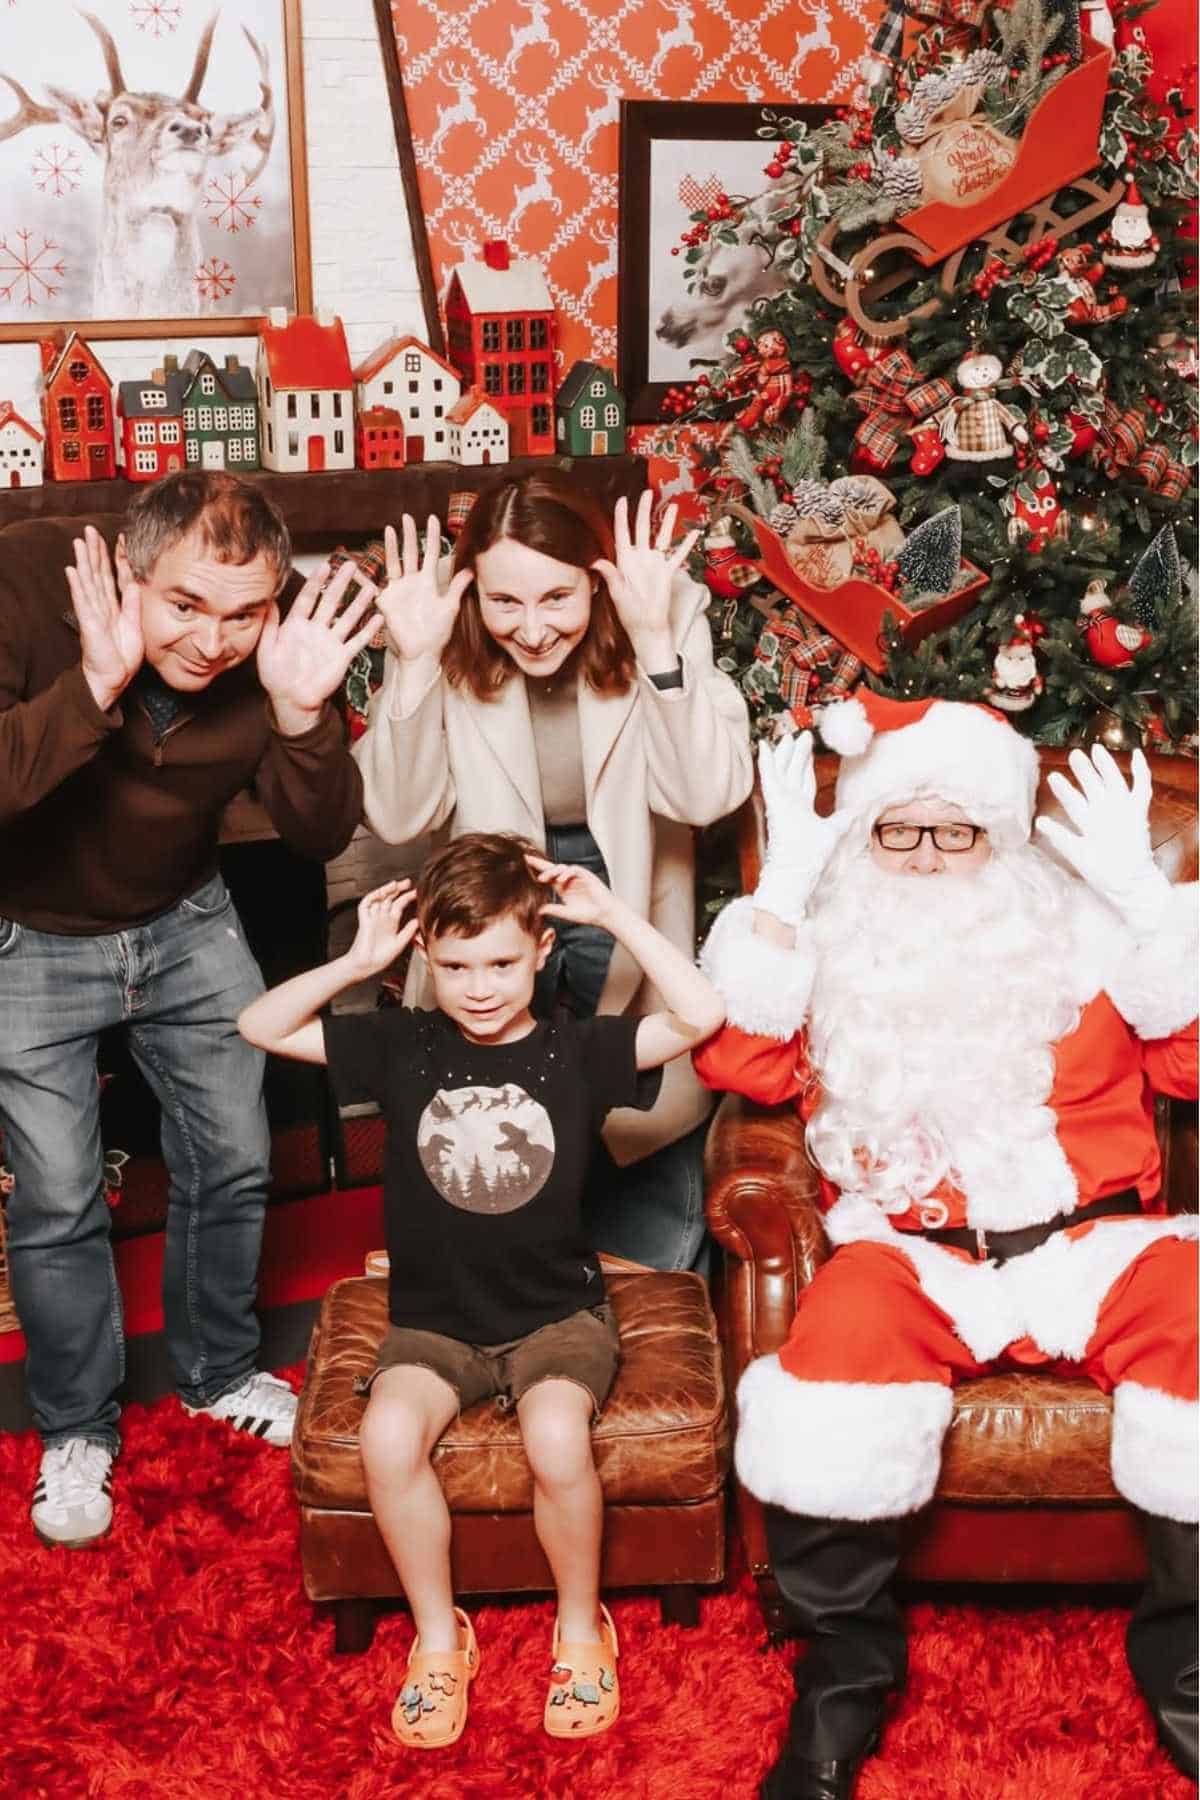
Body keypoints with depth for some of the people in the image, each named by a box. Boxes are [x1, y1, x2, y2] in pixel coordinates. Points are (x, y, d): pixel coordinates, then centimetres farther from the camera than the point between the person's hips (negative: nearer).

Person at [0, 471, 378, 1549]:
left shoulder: (276, 649, -22)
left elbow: (322, 836, -18)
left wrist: (300, 713, -36)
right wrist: (95, 685, -51)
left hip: (185, 922, 3)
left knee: (233, 1159, 12)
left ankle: (218, 1373, 38)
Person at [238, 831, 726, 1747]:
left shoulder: (577, 1049, -5)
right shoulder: (401, 1045, 1)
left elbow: (702, 1016, -19)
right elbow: (260, 1028, -1)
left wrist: (615, 913, -19)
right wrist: (357, 962, -12)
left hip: (557, 1311, -2)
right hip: (434, 1318, 2)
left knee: (558, 1439, -30)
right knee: (388, 1436, -27)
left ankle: (582, 1627, 0)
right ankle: (438, 1635, -1)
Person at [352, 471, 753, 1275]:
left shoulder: (668, 614, -16)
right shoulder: (452, 643, -13)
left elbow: (705, 795, -23)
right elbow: (400, 818, -15)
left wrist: (655, 641, -33)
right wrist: (413, 663, -27)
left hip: (631, 921, -1)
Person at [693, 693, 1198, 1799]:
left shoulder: (1084, 925, 13)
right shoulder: (832, 940, 12)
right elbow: (736, 1063, -4)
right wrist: (784, 884, -5)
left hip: (1090, 1242, 1)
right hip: (911, 1250, -1)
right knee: (850, 1320, -34)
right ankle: (845, 1674, -11)